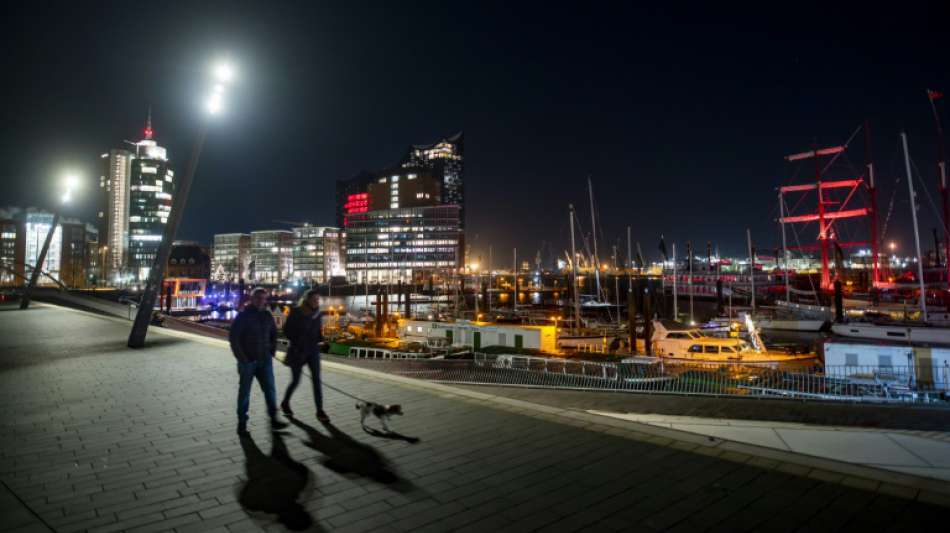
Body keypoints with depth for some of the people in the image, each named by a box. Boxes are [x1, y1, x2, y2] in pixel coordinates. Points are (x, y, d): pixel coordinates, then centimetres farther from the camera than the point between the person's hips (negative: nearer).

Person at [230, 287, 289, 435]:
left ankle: (273, 420, 12)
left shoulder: (268, 315, 6)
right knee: (244, 392, 6)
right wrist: (241, 357, -13)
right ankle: (242, 423, 16)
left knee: (270, 389, 3)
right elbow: (233, 337, -12)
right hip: (247, 361, -4)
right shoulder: (243, 316, -9)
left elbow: (273, 334, 19)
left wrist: (272, 351, 11)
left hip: (265, 360, 4)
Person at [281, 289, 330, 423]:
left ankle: (320, 411, -1)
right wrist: (297, 340, -15)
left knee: (316, 379, -4)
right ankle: (285, 404, 33)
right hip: (298, 350, -4)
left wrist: (320, 338, -5)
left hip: (313, 350, 4)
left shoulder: (318, 313, 3)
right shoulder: (296, 312, -11)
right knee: (295, 380, 6)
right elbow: (287, 330, -5)